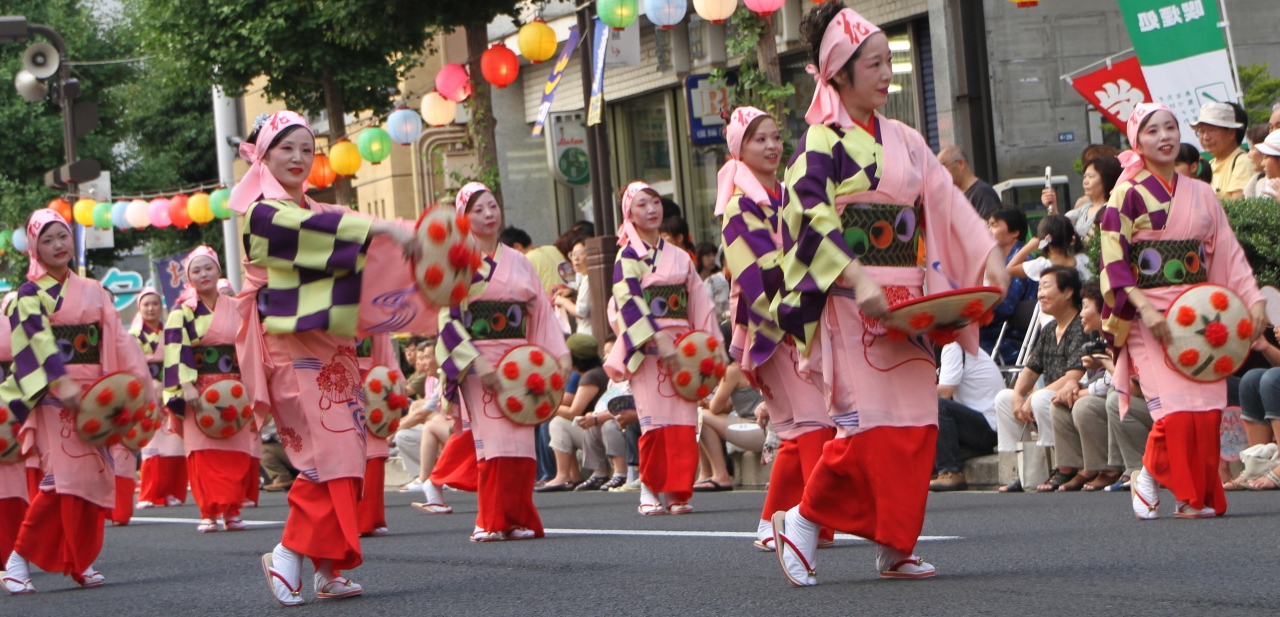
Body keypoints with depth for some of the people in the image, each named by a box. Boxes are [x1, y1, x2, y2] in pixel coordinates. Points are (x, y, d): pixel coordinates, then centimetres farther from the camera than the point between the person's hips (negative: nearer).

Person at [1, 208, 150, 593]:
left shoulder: (92, 292, 16)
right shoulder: (31, 295, 0)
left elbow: (117, 338, 12)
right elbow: (38, 341, -14)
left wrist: (140, 380, 2)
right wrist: (62, 383, -28)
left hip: (93, 394, 6)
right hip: (54, 396, -5)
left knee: (93, 475, 2)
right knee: (66, 477, -14)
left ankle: (78, 561, 9)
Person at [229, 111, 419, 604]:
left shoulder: (315, 211, 21)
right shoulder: (262, 212, -5)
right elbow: (314, 232, -23)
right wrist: (379, 229, -30)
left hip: (332, 350, 8)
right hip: (295, 350, -8)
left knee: (343, 457, 4)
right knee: (328, 455, -16)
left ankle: (327, 569, 7)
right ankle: (290, 556, -11)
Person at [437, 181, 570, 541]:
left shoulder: (518, 262, 15)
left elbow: (541, 310, 14)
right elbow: (447, 318, -5)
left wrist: (559, 354, 2)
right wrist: (476, 362, -14)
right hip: (479, 362, -4)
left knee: (521, 440, -2)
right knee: (493, 440, -12)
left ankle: (517, 519, 2)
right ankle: (492, 522, -8)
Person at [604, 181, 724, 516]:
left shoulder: (679, 257, 16)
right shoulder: (628, 257, 1)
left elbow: (699, 303, 17)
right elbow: (628, 302, -10)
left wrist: (711, 344, 11)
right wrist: (656, 339, -20)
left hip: (681, 345, 5)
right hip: (646, 347, -5)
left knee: (683, 420, -3)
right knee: (656, 420, -10)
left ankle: (676, 492, 0)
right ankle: (649, 491, -3)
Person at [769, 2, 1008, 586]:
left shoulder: (903, 141, 15)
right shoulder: (822, 143, -6)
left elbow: (946, 203, 13)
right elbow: (811, 220, -15)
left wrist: (989, 256, 0)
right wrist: (857, 281, -25)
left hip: (906, 303, 7)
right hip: (851, 301, -7)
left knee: (916, 420, 3)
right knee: (871, 420, -13)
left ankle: (892, 547, 9)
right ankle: (802, 521, -2)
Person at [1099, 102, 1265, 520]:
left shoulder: (1201, 195, 14)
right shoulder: (1128, 195, 0)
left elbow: (1228, 252, 13)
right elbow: (1113, 262, -7)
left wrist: (1254, 299, 0)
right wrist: (1144, 308, -18)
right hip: (1150, 318, -4)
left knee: (1207, 410, -6)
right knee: (1175, 412, -16)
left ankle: (1200, 496, 5)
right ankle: (1149, 477, 5)